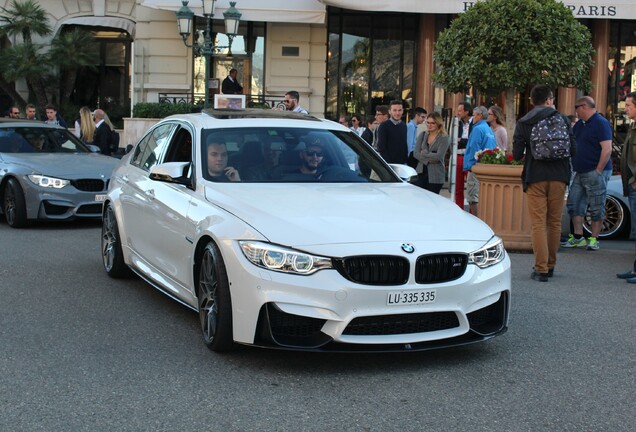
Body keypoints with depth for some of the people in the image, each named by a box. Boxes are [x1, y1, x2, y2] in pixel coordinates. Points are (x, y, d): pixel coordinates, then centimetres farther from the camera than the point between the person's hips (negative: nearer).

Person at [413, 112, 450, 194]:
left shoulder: (444, 138, -3)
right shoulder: (422, 136, 10)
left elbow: (439, 156, -15)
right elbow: (415, 153, 2)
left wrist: (424, 153, -5)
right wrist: (427, 160, -12)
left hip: (435, 176, -4)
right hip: (421, 172, 4)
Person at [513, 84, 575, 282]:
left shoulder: (523, 123, 0)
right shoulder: (562, 119, 1)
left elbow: (517, 154, -5)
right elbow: (573, 149, -2)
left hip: (535, 177, -1)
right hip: (558, 177, 1)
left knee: (538, 223, -1)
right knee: (554, 223, 12)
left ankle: (541, 268, -7)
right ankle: (550, 265, 21)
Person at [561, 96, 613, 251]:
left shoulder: (601, 123, -11)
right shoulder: (580, 124, 16)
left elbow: (607, 149, -18)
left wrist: (598, 171, -19)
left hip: (596, 172, -9)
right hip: (580, 173, 9)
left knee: (596, 208, -1)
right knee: (574, 204, 7)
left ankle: (594, 239, 5)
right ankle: (578, 238, 12)